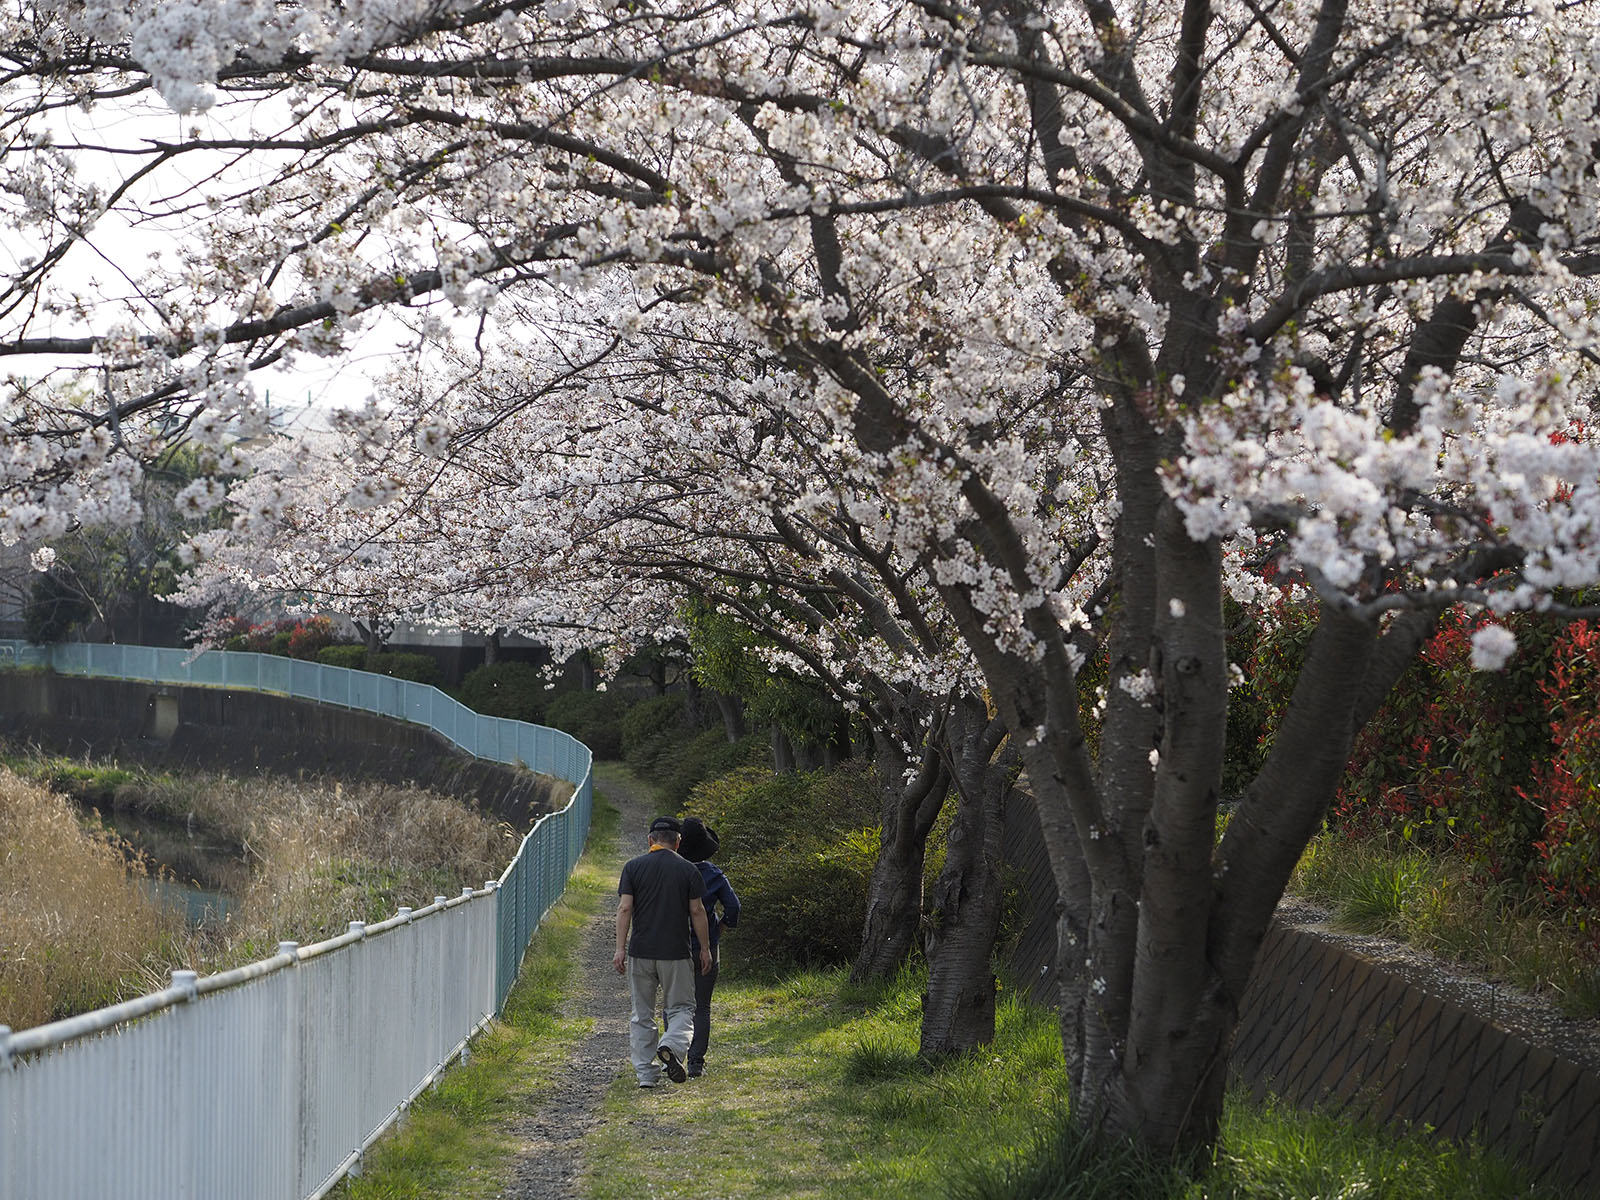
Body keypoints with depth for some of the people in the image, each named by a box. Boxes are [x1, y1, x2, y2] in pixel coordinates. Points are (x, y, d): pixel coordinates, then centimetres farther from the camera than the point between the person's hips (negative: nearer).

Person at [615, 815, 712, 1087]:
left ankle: (646, 1075, 9)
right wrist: (705, 948, 8)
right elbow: (697, 911, -1)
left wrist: (620, 948, -3)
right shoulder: (687, 869, 0)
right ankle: (671, 1046, -22)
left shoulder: (633, 867, 2)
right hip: (676, 952, -1)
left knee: (642, 1014, 11)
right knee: (681, 1008, 8)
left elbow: (625, 908, -4)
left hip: (640, 952, 2)